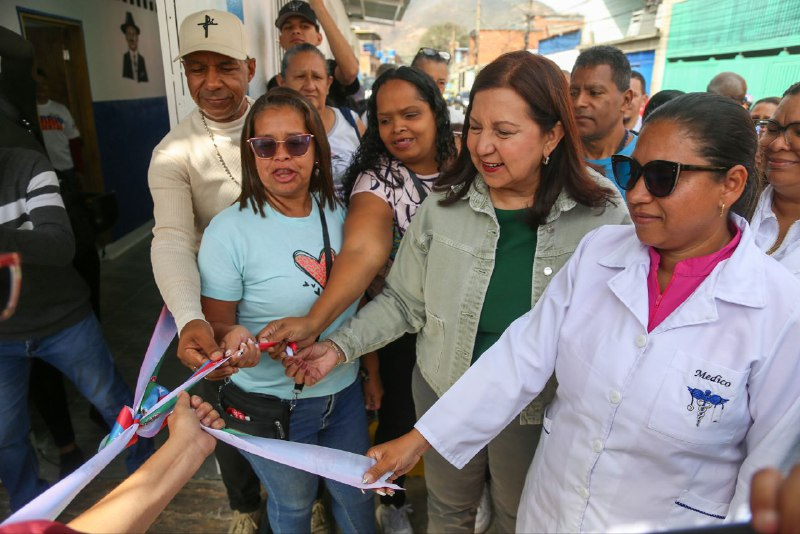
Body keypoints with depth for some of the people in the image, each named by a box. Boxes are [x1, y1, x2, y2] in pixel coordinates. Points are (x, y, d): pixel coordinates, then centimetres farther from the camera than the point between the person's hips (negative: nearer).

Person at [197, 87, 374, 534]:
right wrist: (235, 339, -33)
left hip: (345, 392, 4)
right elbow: (215, 324, -11)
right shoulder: (229, 230, -18)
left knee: (357, 496, 23)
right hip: (272, 407, -3)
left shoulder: (337, 212, -5)